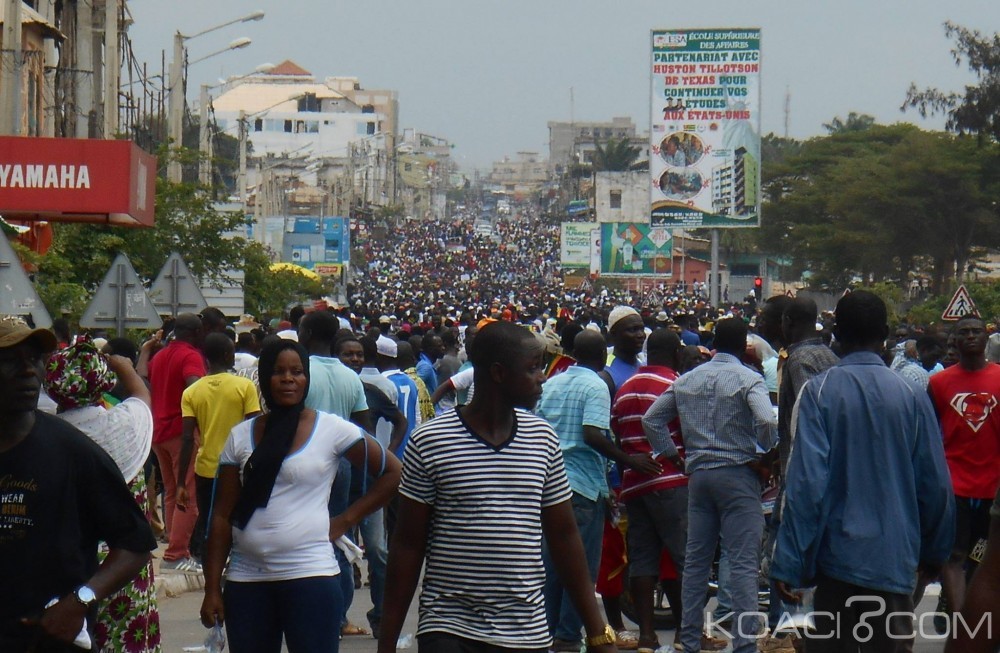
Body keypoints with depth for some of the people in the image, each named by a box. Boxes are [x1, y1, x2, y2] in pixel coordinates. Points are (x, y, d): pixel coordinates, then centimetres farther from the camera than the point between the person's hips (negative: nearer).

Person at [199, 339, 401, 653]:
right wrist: (212, 588, 4)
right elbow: (223, 516, 8)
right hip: (246, 580, 3)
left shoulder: (332, 429, -1)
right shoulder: (240, 436, 8)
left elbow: (392, 473, 6)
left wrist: (346, 520, -1)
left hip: (310, 576, -3)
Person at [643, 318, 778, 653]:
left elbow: (652, 418, 12)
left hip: (698, 474, 5)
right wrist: (766, 455, -7)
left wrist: (673, 455, 14)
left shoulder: (687, 380, 9)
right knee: (743, 562, -5)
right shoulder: (748, 379, -9)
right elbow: (767, 421, -24)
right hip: (737, 474, -5)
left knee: (696, 560, 11)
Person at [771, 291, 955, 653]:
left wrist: (788, 563, -12)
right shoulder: (911, 394, -3)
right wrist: (933, 551, 14)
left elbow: (807, 480, -14)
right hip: (894, 556, 1)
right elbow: (935, 483, -1)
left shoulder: (820, 391, -8)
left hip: (837, 553, -1)